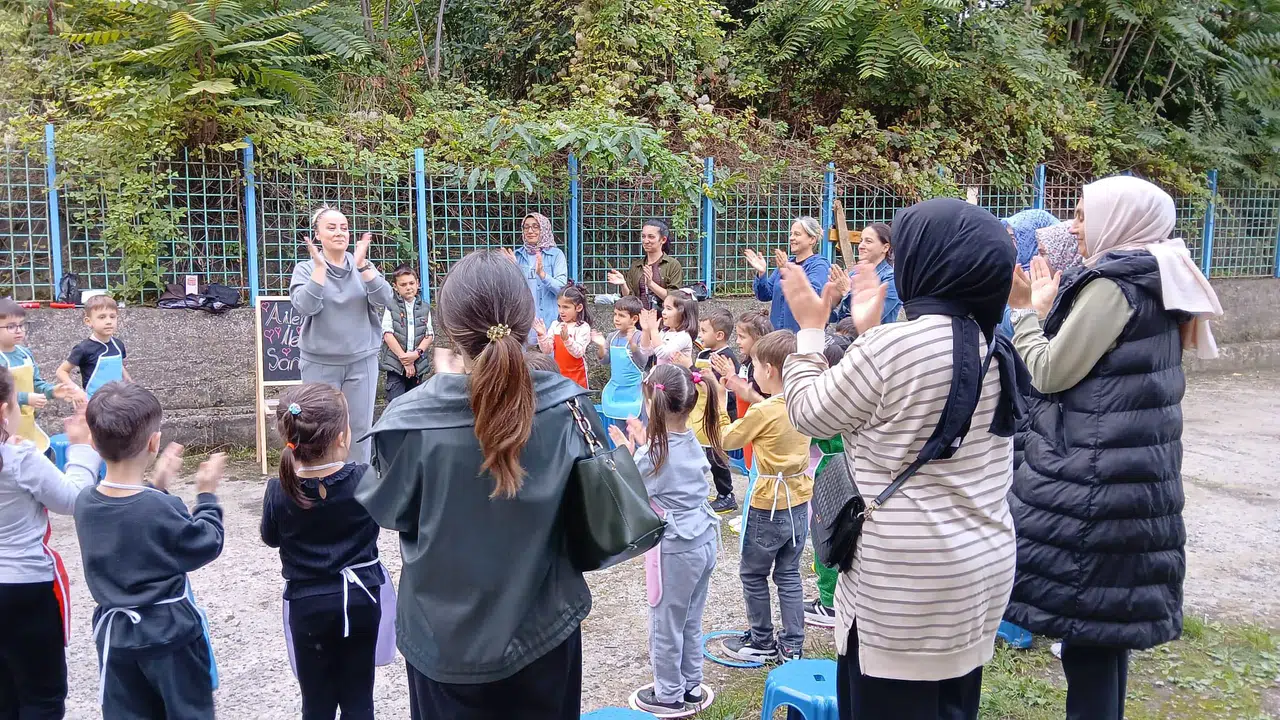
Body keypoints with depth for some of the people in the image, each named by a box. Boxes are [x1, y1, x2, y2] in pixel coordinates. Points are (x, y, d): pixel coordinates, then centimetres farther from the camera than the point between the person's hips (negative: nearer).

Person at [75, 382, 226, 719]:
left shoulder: (85, 503, -8)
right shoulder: (163, 509, -25)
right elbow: (207, 546, -11)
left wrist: (155, 488, 8)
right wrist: (207, 495, -1)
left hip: (115, 633, 5)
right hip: (170, 632, -5)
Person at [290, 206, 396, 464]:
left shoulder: (363, 267, 5)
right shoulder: (305, 269, 0)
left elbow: (385, 300, -10)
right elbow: (305, 307, -16)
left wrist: (362, 265, -20)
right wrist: (319, 267, -20)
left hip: (361, 360, 2)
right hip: (320, 363, -1)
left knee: (359, 428, 6)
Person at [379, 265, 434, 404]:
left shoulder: (425, 308, 9)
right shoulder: (391, 307, -1)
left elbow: (429, 335, 5)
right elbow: (388, 334, -7)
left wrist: (417, 353, -12)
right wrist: (404, 359, -12)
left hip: (418, 364, 4)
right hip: (395, 364, -3)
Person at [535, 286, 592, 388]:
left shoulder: (583, 327, -11)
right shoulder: (555, 325, 4)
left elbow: (578, 353, -21)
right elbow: (547, 350, 0)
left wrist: (566, 338, -36)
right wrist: (542, 335, -17)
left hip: (576, 376, -5)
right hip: (558, 374, 5)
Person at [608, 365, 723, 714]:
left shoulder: (653, 453, -19)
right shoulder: (693, 443, 2)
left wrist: (626, 453, -2)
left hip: (674, 550, -7)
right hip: (704, 542, 7)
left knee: (666, 625, 10)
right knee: (691, 622, 20)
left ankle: (669, 695, 23)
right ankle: (691, 684, 33)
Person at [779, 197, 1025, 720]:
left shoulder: (890, 346, -21)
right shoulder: (995, 349, 3)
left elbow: (809, 413, -6)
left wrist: (811, 328, 6)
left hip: (907, 582, -7)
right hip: (981, 568, 8)